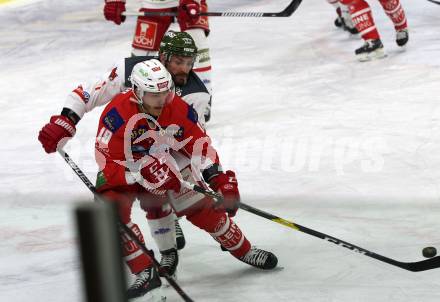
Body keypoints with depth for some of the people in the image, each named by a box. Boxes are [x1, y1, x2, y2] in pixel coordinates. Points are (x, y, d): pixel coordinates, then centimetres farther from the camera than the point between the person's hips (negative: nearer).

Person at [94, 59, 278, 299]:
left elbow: (198, 142, -8)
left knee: (203, 207, 0)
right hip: (122, 170, -3)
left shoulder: (178, 108, -19)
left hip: (167, 165, 3)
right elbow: (108, 160, -29)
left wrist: (217, 177, -18)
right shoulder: (117, 114, -32)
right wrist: (144, 174, -35)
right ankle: (145, 273, -20)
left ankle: (244, 250, 24)